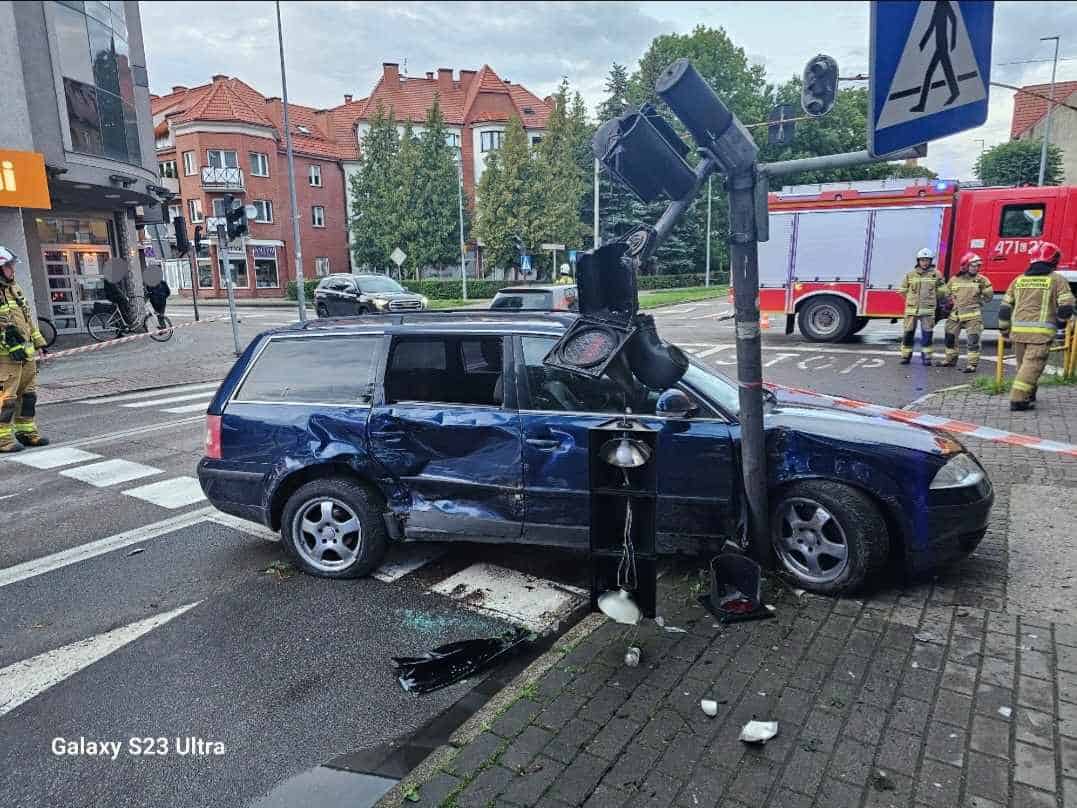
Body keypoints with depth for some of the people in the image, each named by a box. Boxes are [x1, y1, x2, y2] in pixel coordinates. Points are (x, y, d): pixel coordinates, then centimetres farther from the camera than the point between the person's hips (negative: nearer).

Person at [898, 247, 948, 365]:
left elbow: (942, 291, 11)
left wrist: (931, 299, 14)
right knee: (908, 332, 3)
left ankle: (926, 356, 9)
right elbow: (903, 290, 14)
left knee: (927, 333, 2)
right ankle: (906, 356, 10)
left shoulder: (936, 274, 3)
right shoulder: (910, 275, 5)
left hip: (928, 310, -1)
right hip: (911, 309, 1)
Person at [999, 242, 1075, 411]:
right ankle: (1018, 399, -12)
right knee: (1033, 364, -5)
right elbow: (1066, 306, -3)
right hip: (1041, 331, -5)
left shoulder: (1019, 279, 12)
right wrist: (1061, 322, 17)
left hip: (1019, 329, 5)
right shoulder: (1056, 279, 1)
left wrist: (1004, 329, 21)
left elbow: (1005, 307, 12)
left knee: (1024, 363, 18)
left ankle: (1028, 395, 32)